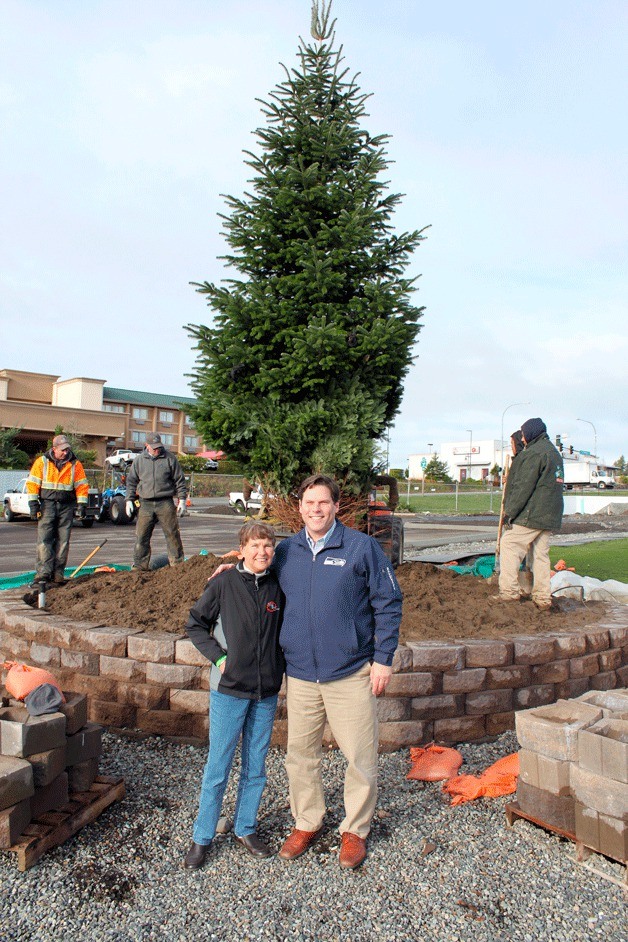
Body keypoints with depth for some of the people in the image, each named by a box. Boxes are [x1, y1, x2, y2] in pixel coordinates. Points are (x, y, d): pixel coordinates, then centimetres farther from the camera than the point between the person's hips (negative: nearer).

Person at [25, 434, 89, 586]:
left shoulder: (75, 464, 5)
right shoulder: (42, 462, 2)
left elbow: (82, 486, 6)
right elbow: (32, 483, 1)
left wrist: (82, 504, -1)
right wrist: (33, 503, -6)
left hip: (66, 506, 1)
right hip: (47, 504, -1)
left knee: (63, 541, 3)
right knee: (44, 539, -7)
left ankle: (58, 573, 8)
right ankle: (44, 572, -7)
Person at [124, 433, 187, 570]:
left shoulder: (170, 458, 4)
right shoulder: (139, 460, 9)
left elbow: (180, 480, 5)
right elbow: (131, 481, 15)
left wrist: (182, 500, -1)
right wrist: (129, 500, 7)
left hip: (166, 503, -2)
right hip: (146, 504, 2)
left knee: (172, 534, 1)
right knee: (141, 536, 3)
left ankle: (178, 564, 9)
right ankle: (140, 566, 12)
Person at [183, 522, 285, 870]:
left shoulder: (278, 586, 1)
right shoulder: (224, 583, -8)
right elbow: (195, 624, -1)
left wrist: (279, 664, 4)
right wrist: (218, 657, -9)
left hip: (267, 691, 3)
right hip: (229, 688, -3)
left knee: (255, 766, 15)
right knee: (218, 766, 6)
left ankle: (245, 829, 33)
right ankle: (202, 837, 23)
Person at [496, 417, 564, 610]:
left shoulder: (534, 452, -12)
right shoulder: (554, 452, 20)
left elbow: (524, 486, -16)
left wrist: (510, 511, -13)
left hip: (531, 514, -9)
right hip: (550, 515, 10)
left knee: (509, 545, -4)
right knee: (541, 554, 11)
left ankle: (509, 592, -6)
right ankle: (543, 598, 13)